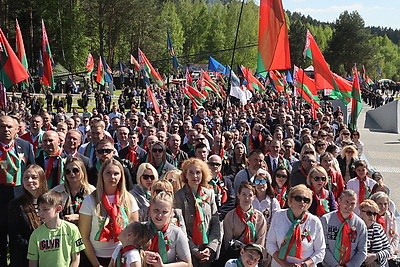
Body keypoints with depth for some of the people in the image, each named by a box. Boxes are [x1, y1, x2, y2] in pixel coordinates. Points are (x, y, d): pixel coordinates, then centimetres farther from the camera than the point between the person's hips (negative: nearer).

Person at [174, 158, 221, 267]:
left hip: (209, 251, 3)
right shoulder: (179, 196, -5)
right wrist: (194, 250, -12)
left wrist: (211, 247, -7)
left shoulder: (209, 194, 5)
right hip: (189, 251, -3)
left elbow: (215, 223, 4)